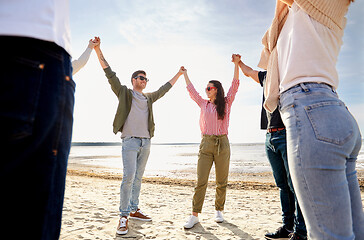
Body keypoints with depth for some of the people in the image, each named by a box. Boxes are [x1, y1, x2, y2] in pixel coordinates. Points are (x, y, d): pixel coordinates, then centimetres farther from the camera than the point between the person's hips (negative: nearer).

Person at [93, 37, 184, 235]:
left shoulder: (149, 97, 19)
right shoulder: (124, 93, 5)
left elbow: (164, 89, 29)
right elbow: (110, 74, -2)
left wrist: (179, 74, 36)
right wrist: (98, 51, -9)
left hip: (146, 142, 5)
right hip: (130, 141, -5)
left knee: (138, 178, 10)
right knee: (128, 177, -11)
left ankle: (134, 210, 20)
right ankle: (123, 216, -1)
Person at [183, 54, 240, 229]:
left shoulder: (226, 103, 7)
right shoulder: (203, 104, 13)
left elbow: (235, 85, 0)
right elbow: (191, 90, 22)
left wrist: (236, 64, -6)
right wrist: (185, 74, 30)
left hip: (222, 144, -1)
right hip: (206, 144, 1)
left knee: (222, 182, 7)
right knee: (201, 182, -3)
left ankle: (219, 211, 24)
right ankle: (194, 215, 3)